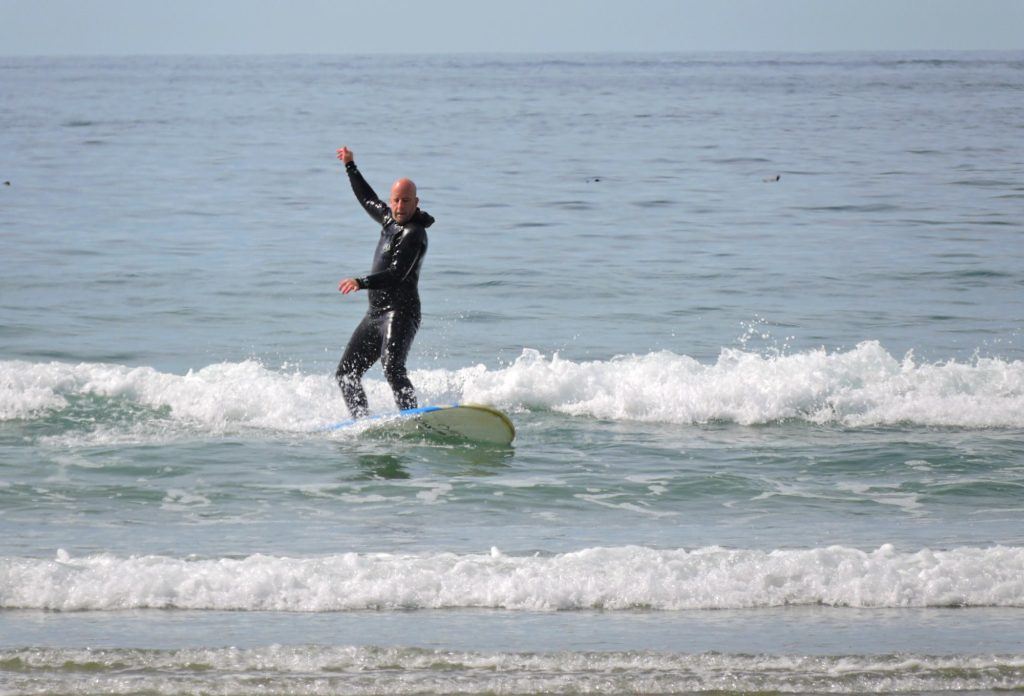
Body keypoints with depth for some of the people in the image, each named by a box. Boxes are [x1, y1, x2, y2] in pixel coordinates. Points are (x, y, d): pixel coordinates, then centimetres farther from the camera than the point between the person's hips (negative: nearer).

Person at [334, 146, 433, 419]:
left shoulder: (413, 234, -14)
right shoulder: (390, 220, 13)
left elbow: (397, 274, -26)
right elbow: (368, 200, 35)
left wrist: (361, 283, -38)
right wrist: (351, 167, 41)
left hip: (401, 312, -10)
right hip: (375, 313, 10)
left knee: (392, 369, -29)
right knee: (346, 373, 10)